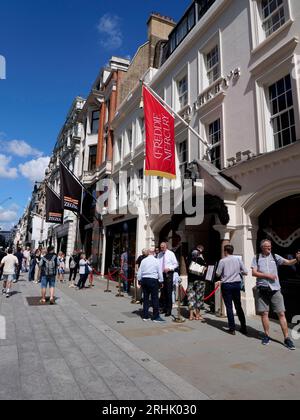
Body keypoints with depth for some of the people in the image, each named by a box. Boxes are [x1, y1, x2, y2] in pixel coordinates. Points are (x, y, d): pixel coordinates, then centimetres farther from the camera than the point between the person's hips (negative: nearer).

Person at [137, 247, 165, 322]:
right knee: (155, 299, 2)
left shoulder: (143, 260, 4)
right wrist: (161, 281, 8)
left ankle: (145, 316, 19)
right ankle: (156, 317, 7)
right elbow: (160, 272, -2)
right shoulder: (156, 261, -5)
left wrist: (139, 280, 18)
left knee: (145, 298, 12)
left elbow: (139, 272, 7)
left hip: (144, 280, 4)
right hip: (153, 280, -4)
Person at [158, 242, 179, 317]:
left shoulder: (171, 254, -3)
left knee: (169, 292, -4)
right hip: (161, 274, 4)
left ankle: (169, 310, 3)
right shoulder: (159, 255, 8)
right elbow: (158, 264, 15)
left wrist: (169, 268, -15)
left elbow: (176, 264, -2)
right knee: (163, 292, 10)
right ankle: (164, 308, 22)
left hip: (168, 274, -4)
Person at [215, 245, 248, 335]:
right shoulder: (238, 259, 0)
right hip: (237, 284, 4)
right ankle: (244, 327, 20)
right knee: (238, 306, 15)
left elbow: (218, 274, -4)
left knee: (229, 307, 4)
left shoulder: (223, 261, -9)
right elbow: (245, 272, 1)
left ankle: (232, 328, 6)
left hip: (226, 285, -3)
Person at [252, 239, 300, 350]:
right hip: (262, 289, 0)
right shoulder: (256, 258, 3)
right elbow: (254, 273, -3)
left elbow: (288, 262, -9)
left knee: (281, 313, 0)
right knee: (264, 313, 7)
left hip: (275, 289, 0)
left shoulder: (275, 257, 4)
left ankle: (287, 338, 8)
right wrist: (267, 275, -11)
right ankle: (267, 335, 21)